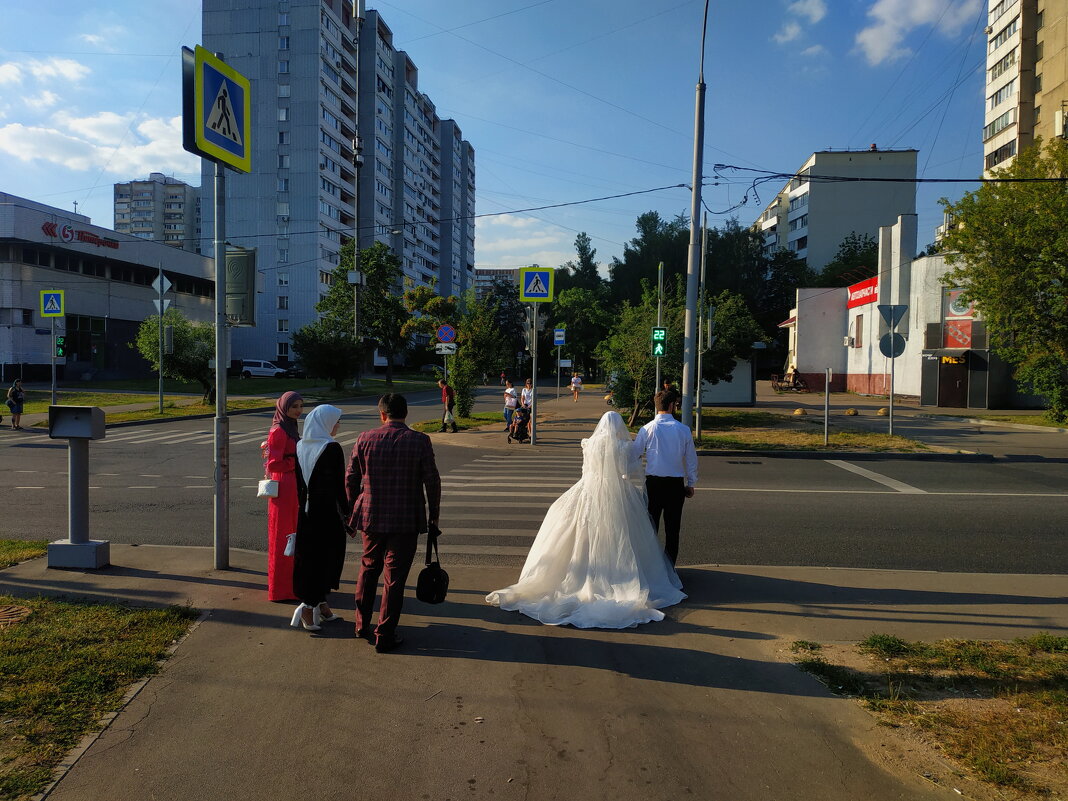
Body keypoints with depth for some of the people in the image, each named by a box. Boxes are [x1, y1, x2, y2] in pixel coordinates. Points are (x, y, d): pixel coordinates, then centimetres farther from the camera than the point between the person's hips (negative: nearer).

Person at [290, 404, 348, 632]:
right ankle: (309, 606, 6)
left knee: (307, 556, 14)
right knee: (326, 557, 5)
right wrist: (348, 514, -6)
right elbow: (339, 485, -14)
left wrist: (303, 507, 19)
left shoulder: (300, 446, 4)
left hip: (306, 511, 7)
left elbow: (299, 484, 10)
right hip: (328, 511, -7)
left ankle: (319, 605, 26)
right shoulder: (332, 448, -16)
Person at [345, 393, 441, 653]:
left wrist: (351, 514, 16)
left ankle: (362, 624, 34)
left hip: (370, 517, 3)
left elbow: (350, 480, 3)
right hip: (406, 521, -3)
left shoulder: (365, 440, -4)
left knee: (368, 568, 22)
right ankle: (384, 636, 14)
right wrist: (433, 516, 6)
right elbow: (432, 481, -7)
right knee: (394, 578, 6)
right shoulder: (419, 441, -10)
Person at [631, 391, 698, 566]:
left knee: (651, 525, 10)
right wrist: (691, 484, 15)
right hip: (676, 484, 1)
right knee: (673, 528, 9)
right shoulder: (683, 430, -1)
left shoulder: (647, 429, -5)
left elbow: (634, 454, -1)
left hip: (653, 482, 0)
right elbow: (691, 459, 5)